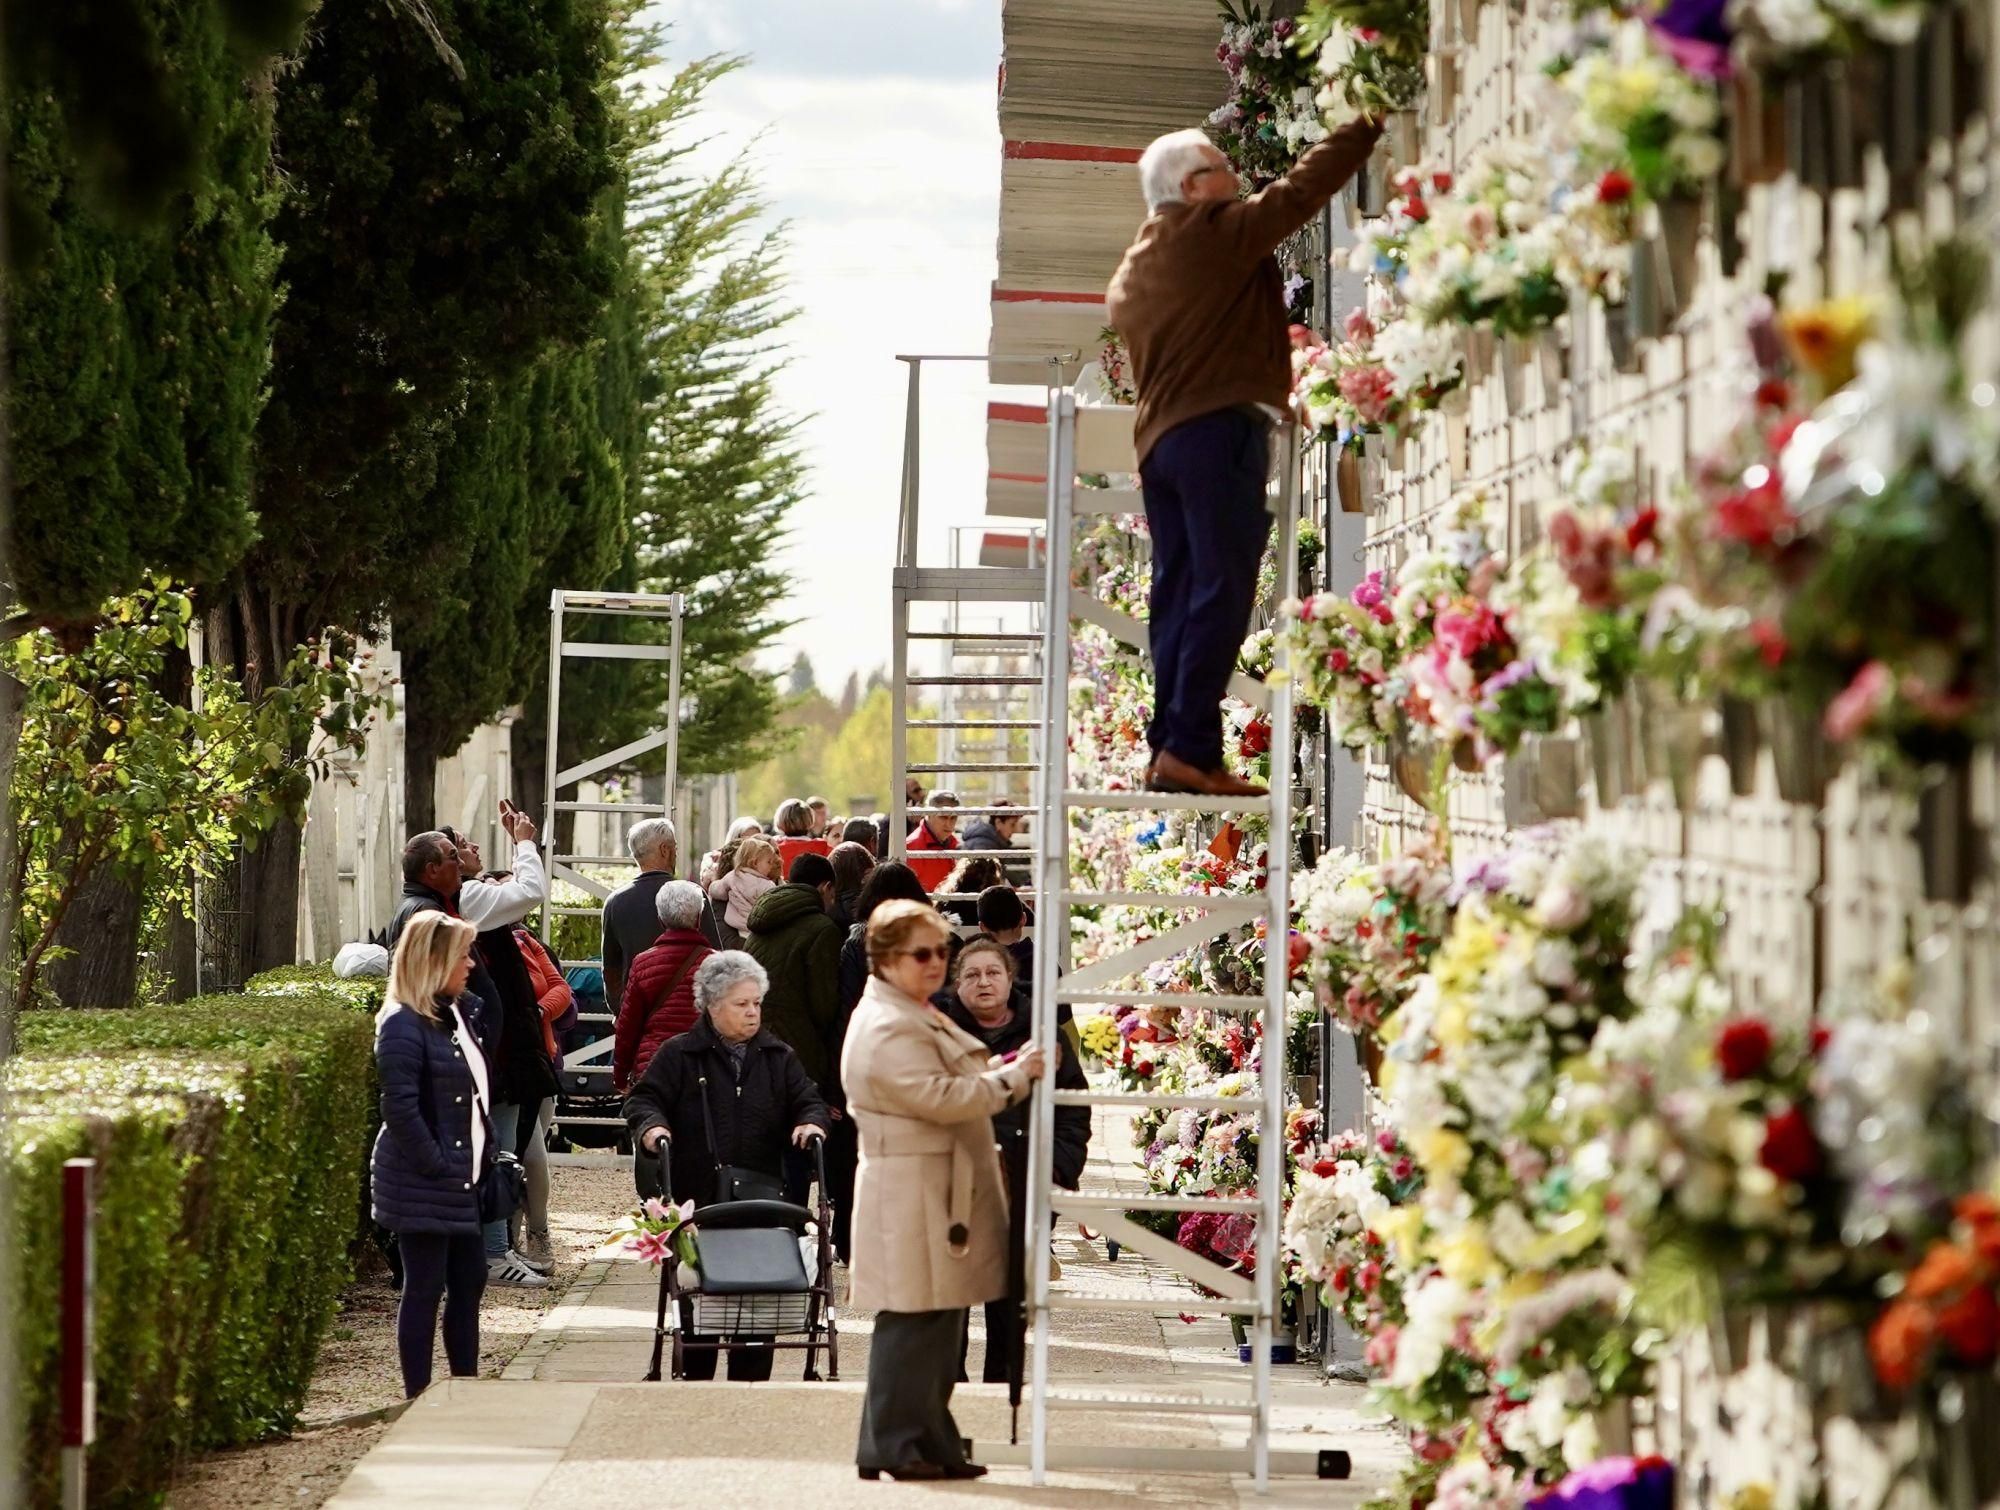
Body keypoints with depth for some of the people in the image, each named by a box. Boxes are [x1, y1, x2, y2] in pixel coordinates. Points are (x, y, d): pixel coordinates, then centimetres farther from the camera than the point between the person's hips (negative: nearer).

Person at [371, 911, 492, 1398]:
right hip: (421, 1185, -9)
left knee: (470, 1280, 12)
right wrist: (437, 1166, -19)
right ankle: (419, 1398, 3)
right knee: (425, 1286, -3)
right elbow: (401, 1108, -21)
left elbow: (479, 1089, 23)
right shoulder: (404, 1025, -16)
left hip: (464, 1179, 9)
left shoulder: (461, 1014, 11)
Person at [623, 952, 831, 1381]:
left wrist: (811, 1121, -11)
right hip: (697, 1200, -3)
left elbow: (808, 1100, 12)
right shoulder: (680, 1055, 2)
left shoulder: (778, 1059, 12)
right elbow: (644, 1099, -1)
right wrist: (651, 1125, -23)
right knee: (697, 1303, 3)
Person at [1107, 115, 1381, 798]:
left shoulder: (1129, 272, 20)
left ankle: (1167, 749, 3)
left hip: (1158, 438, 9)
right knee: (1221, 592, -11)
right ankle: (1189, 749, -18)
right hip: (1220, 429, -9)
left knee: (1178, 597, 7)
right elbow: (1303, 188, -5)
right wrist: (1369, 124, 4)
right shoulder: (1215, 231, -4)